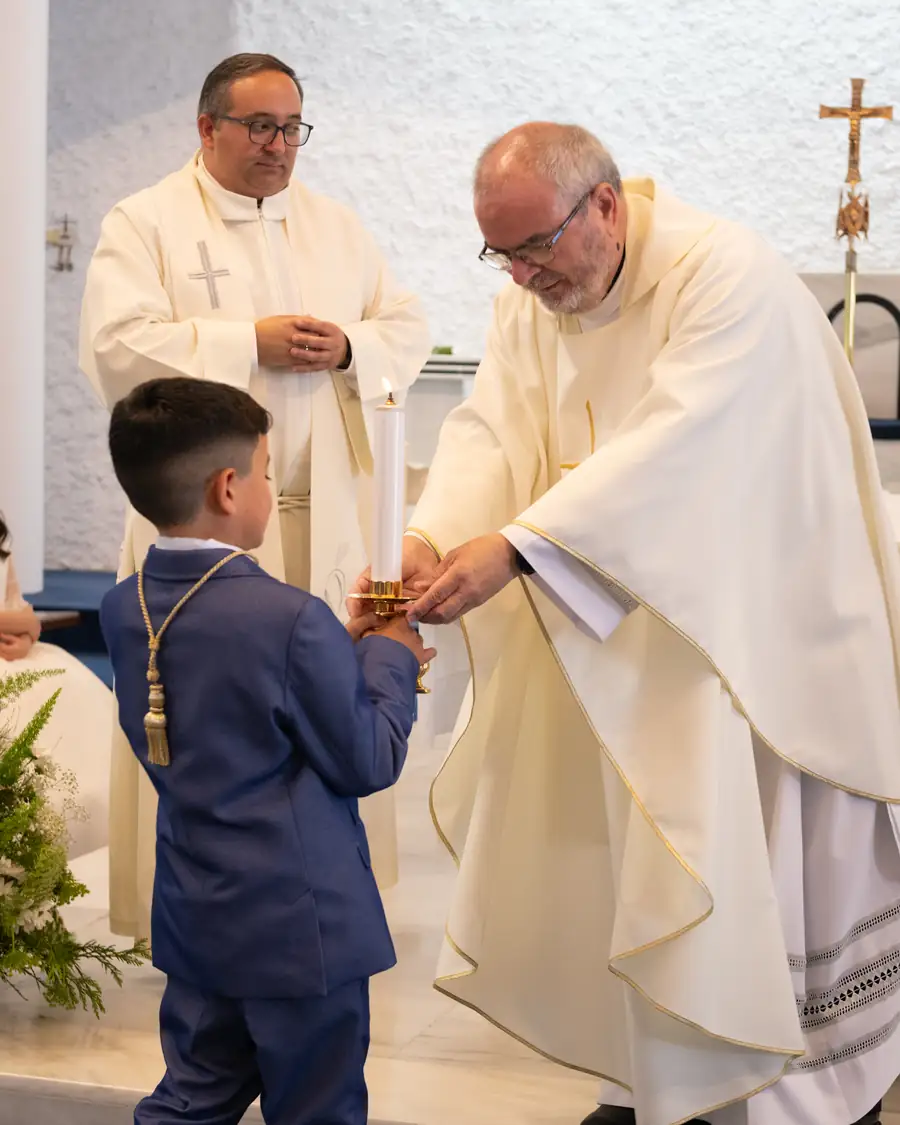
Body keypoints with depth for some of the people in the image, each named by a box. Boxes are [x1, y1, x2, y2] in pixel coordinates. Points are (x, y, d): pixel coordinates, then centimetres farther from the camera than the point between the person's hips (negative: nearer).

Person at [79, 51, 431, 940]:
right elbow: (116, 349, -12)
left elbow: (408, 333, 15)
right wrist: (251, 342, -15)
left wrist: (348, 347, -7)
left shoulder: (337, 227, 16)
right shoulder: (144, 224, 1)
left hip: (325, 515, 5)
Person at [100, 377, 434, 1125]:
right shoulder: (291, 620, -24)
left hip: (192, 916, 7)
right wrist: (389, 659, 0)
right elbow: (369, 763, -14)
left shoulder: (124, 610, -1)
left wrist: (348, 648, 8)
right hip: (302, 925, -7)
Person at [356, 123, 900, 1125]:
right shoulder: (532, 299, 3)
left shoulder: (728, 276, -21)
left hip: (752, 619, -7)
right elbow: (489, 430, -7)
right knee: (613, 847, 9)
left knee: (750, 854, -4)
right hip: (622, 620, 7)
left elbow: (671, 445, -32)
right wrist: (428, 540, -26)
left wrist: (514, 545, -39)